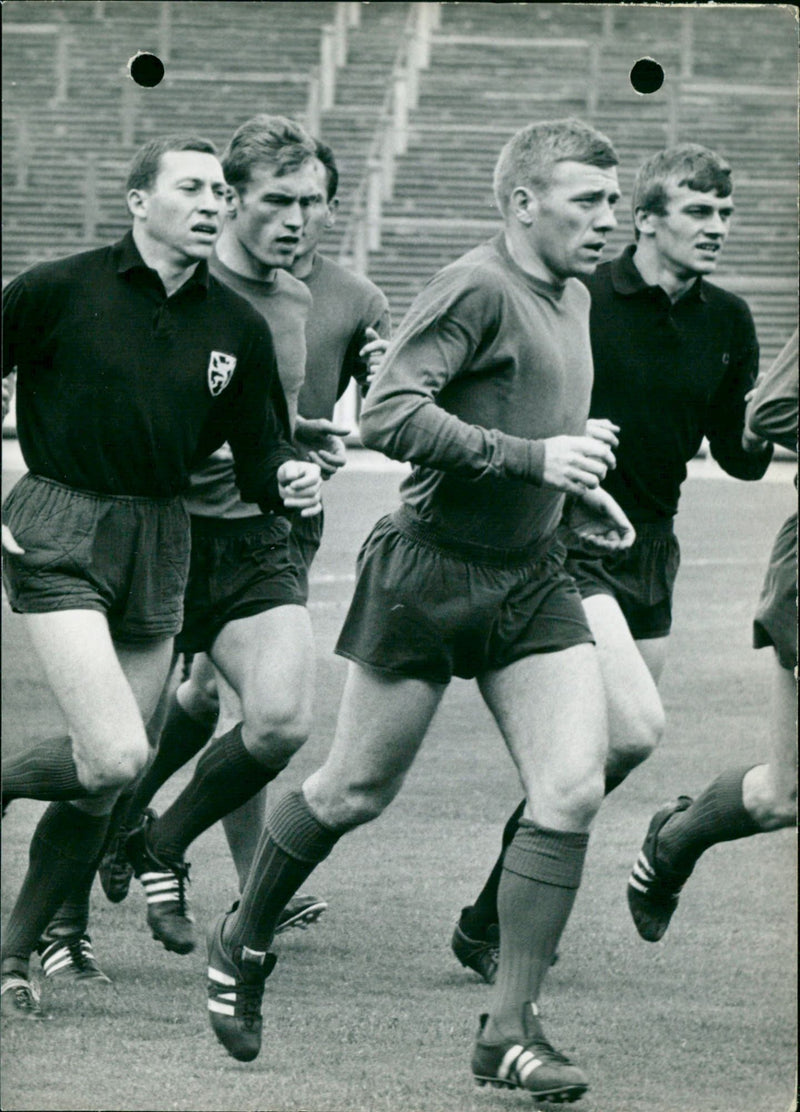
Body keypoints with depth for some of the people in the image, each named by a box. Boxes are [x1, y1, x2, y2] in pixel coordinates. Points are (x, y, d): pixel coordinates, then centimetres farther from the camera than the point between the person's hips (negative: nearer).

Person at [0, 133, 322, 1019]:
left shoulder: (235, 326, 5)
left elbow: (259, 452, 11)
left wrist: (290, 481, -12)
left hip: (160, 545, 5)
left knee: (103, 779, 5)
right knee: (115, 758, -20)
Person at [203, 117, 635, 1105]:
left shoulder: (572, 300, 12)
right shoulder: (476, 289, -16)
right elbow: (389, 414, -27)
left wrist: (580, 494, 13)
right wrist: (532, 458, -27)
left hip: (531, 579, 7)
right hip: (430, 571, -7)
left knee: (572, 790, -8)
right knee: (355, 791, 5)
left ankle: (510, 1030, -1)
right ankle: (243, 942, 31)